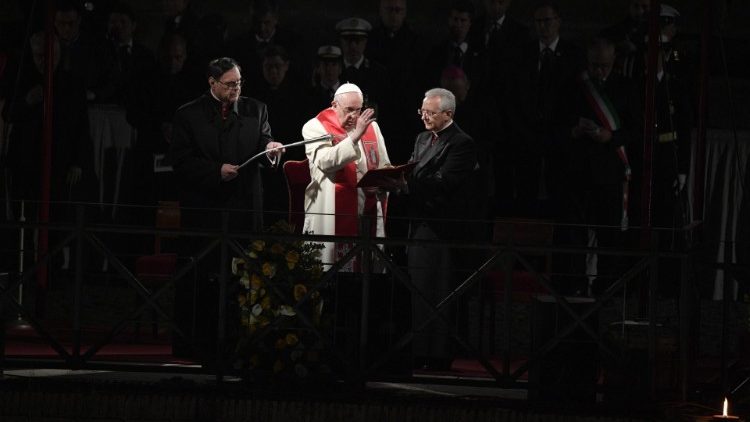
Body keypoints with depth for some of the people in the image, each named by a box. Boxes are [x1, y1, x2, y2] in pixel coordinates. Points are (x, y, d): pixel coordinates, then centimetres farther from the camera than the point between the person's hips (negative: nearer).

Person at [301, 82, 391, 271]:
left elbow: (384, 166, 20)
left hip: (368, 212, 4)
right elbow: (326, 162, -20)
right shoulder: (315, 128, -2)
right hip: (332, 213, -4)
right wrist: (355, 136, -24)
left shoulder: (370, 126, 13)